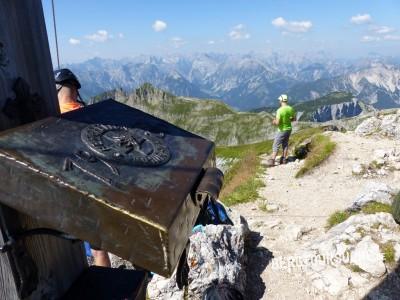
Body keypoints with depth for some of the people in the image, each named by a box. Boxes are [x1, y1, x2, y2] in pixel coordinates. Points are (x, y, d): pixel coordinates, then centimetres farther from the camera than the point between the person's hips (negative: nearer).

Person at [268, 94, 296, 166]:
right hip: (289, 129, 7)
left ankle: (272, 161, 1)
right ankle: (284, 159, 26)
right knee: (285, 144, 19)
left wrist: (274, 122, -4)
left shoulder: (280, 110, -24)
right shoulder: (290, 108, -3)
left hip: (282, 130, -7)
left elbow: (277, 123, -26)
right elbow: (294, 118, 11)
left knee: (276, 145, 1)